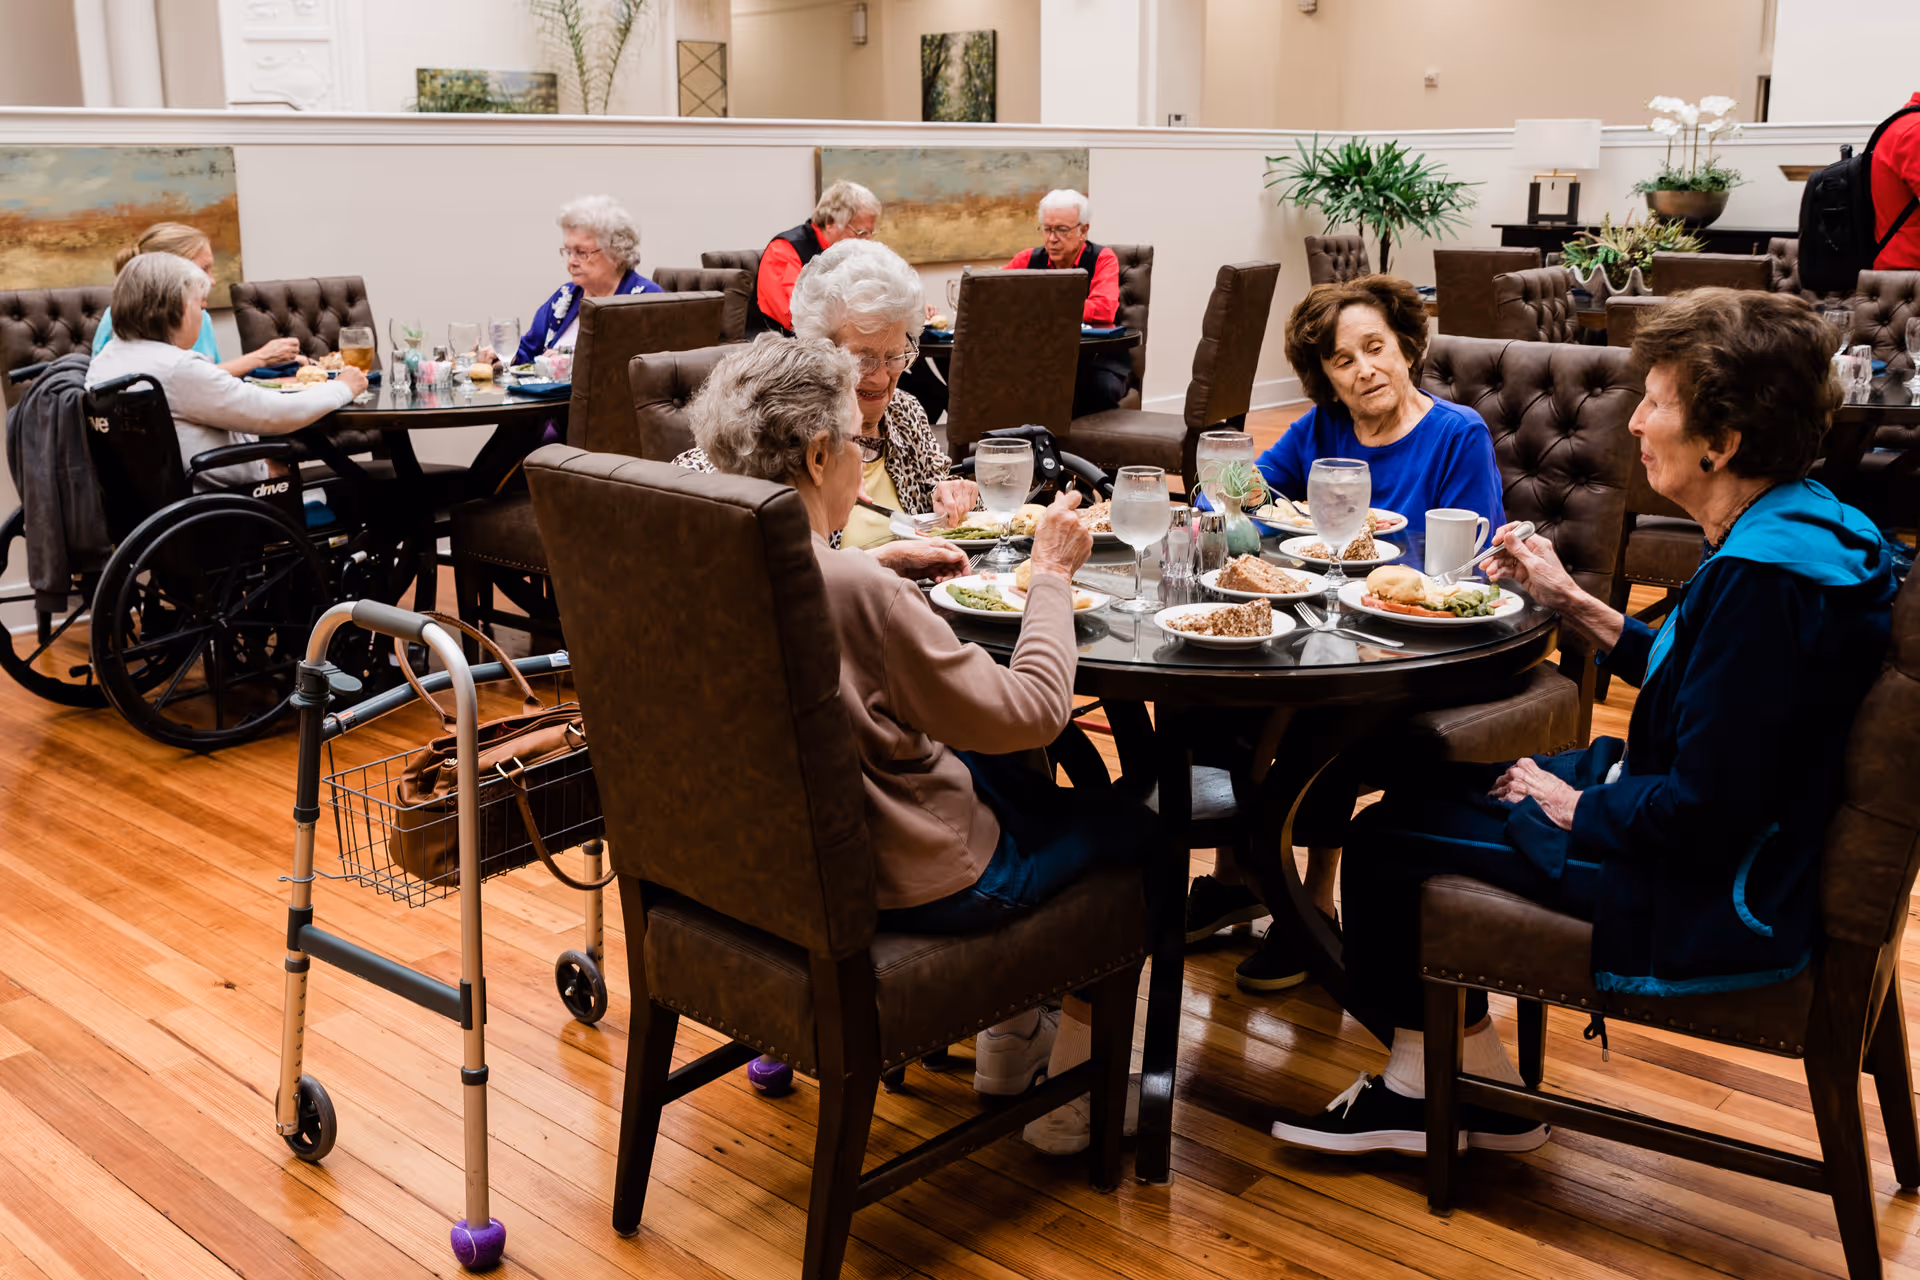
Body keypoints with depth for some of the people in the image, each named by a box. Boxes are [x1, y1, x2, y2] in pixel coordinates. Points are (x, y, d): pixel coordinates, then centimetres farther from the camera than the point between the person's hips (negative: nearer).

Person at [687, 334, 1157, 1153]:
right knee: (1128, 826, 14)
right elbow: (1032, 710, -23)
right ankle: (1068, 1094, 25)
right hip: (904, 884, -8)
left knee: (1012, 780, 31)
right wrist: (1051, 576, -11)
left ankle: (1008, 1039, 38)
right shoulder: (857, 593, -31)